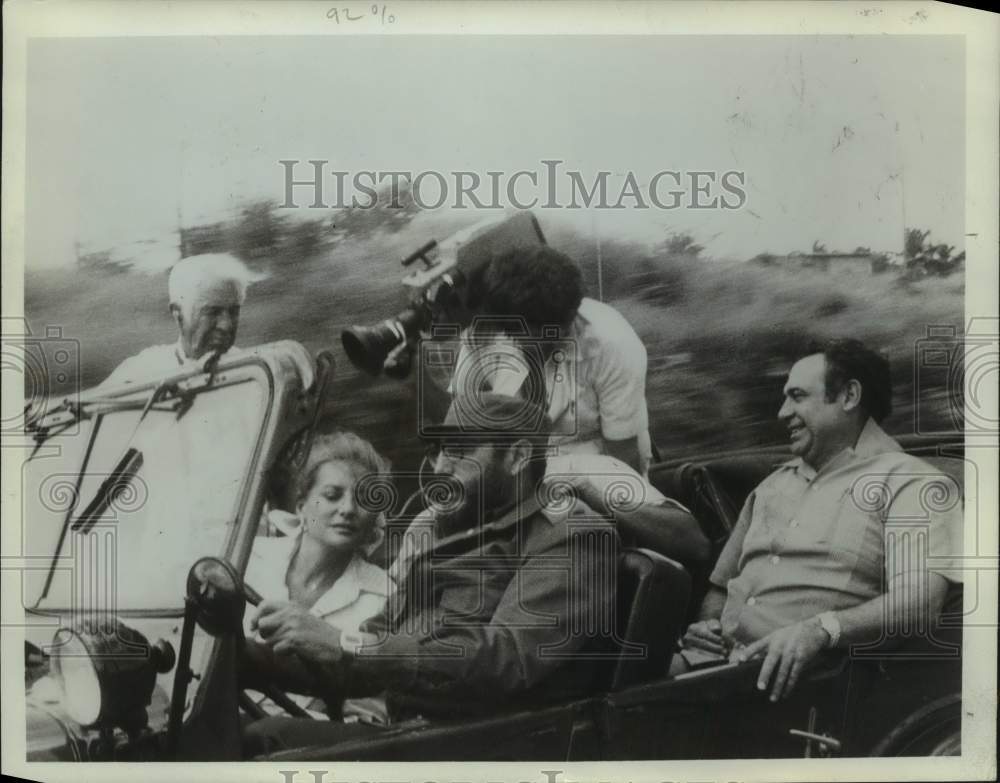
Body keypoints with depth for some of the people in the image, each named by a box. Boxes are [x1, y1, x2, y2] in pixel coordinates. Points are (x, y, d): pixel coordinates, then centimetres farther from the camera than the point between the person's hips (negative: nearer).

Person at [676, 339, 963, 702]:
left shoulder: (907, 482, 4)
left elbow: (919, 598, -13)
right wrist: (705, 624, 5)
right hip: (713, 657, 6)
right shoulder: (774, 484, 26)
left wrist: (819, 630, -28)